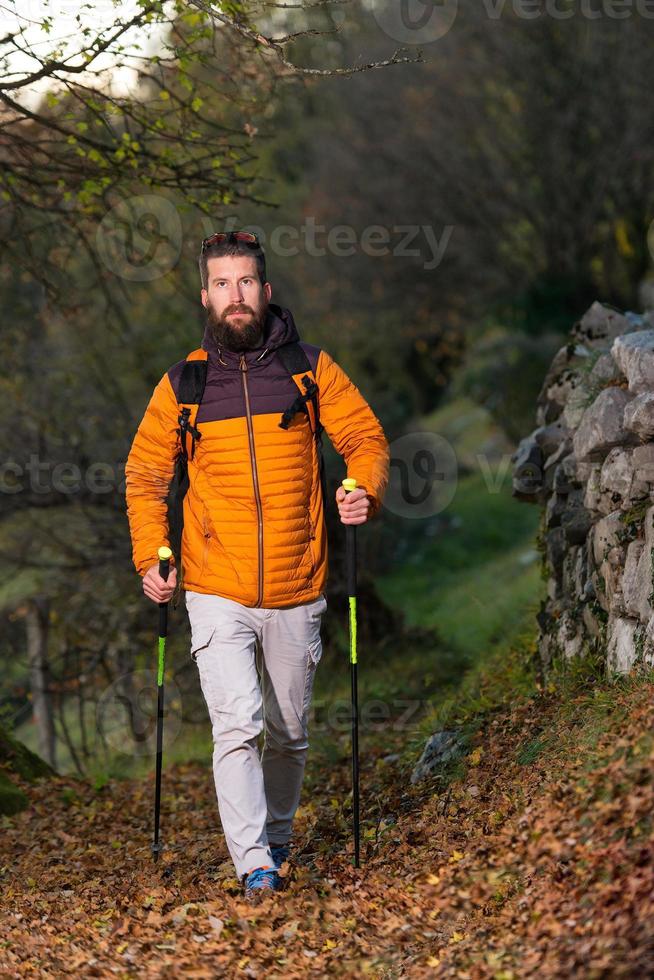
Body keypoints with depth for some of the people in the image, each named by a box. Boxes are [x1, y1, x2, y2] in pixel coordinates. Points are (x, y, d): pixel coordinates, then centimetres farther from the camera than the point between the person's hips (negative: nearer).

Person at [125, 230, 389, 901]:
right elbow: (144, 473, 12)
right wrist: (150, 557, 0)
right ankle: (254, 865, -15)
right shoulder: (181, 384, 3)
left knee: (289, 732, 13)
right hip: (217, 594, -1)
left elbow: (366, 437, 7)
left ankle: (277, 838, 35)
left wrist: (365, 490, -15)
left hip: (295, 592, 1)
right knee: (237, 726, -16)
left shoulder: (310, 369, 2)